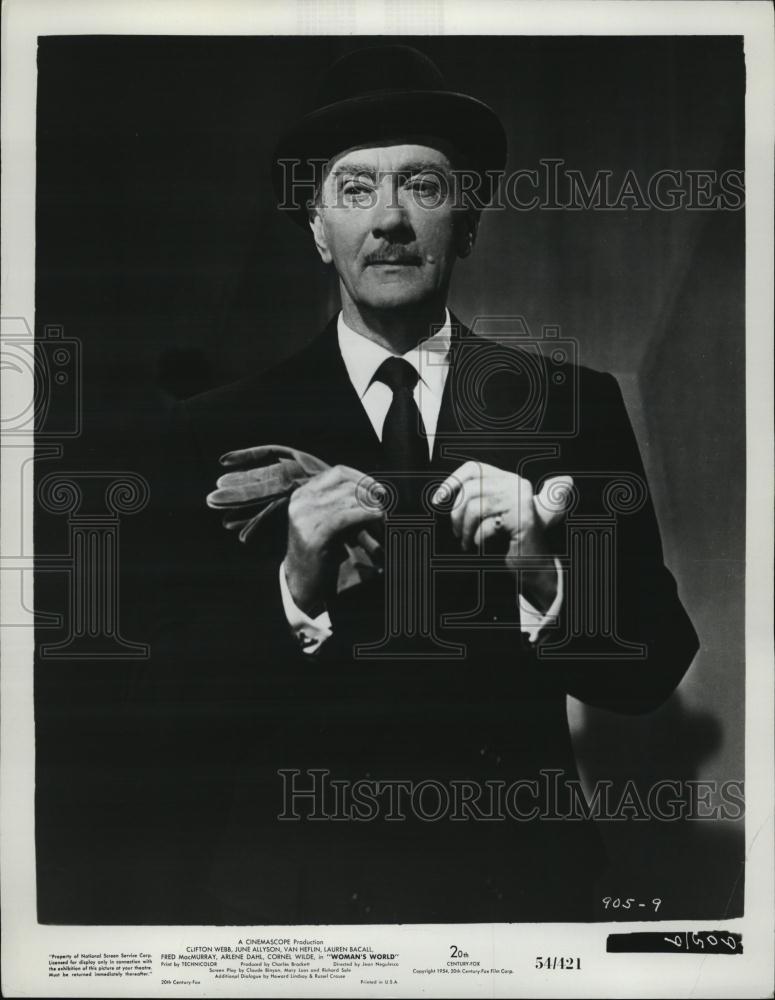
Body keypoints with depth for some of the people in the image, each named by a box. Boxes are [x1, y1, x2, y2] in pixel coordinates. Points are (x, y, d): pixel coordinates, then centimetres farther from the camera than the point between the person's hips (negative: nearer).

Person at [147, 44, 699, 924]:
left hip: (515, 879, 1)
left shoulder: (576, 406, -5)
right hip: (290, 883, 0)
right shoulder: (221, 430, -7)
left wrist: (541, 579, -24)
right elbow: (179, 703, -10)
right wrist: (296, 593, -27)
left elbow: (652, 667, -7)